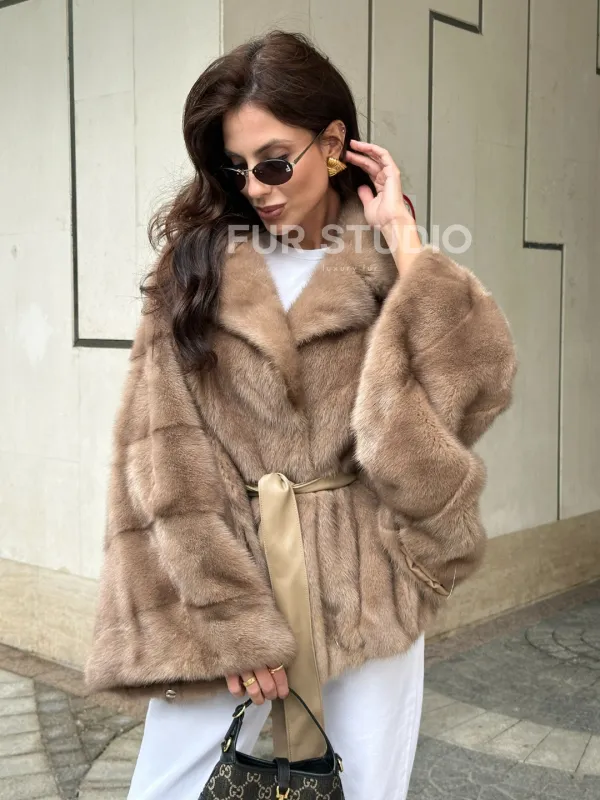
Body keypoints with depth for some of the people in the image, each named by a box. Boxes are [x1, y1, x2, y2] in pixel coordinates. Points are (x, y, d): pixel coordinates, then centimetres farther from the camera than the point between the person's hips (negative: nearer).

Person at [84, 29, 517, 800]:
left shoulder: (389, 267, 2)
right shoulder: (192, 261, 1)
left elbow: (476, 386, -16)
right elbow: (165, 459, -5)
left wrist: (403, 238, -12)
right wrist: (229, 617, -10)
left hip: (365, 586, 1)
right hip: (222, 573, 0)